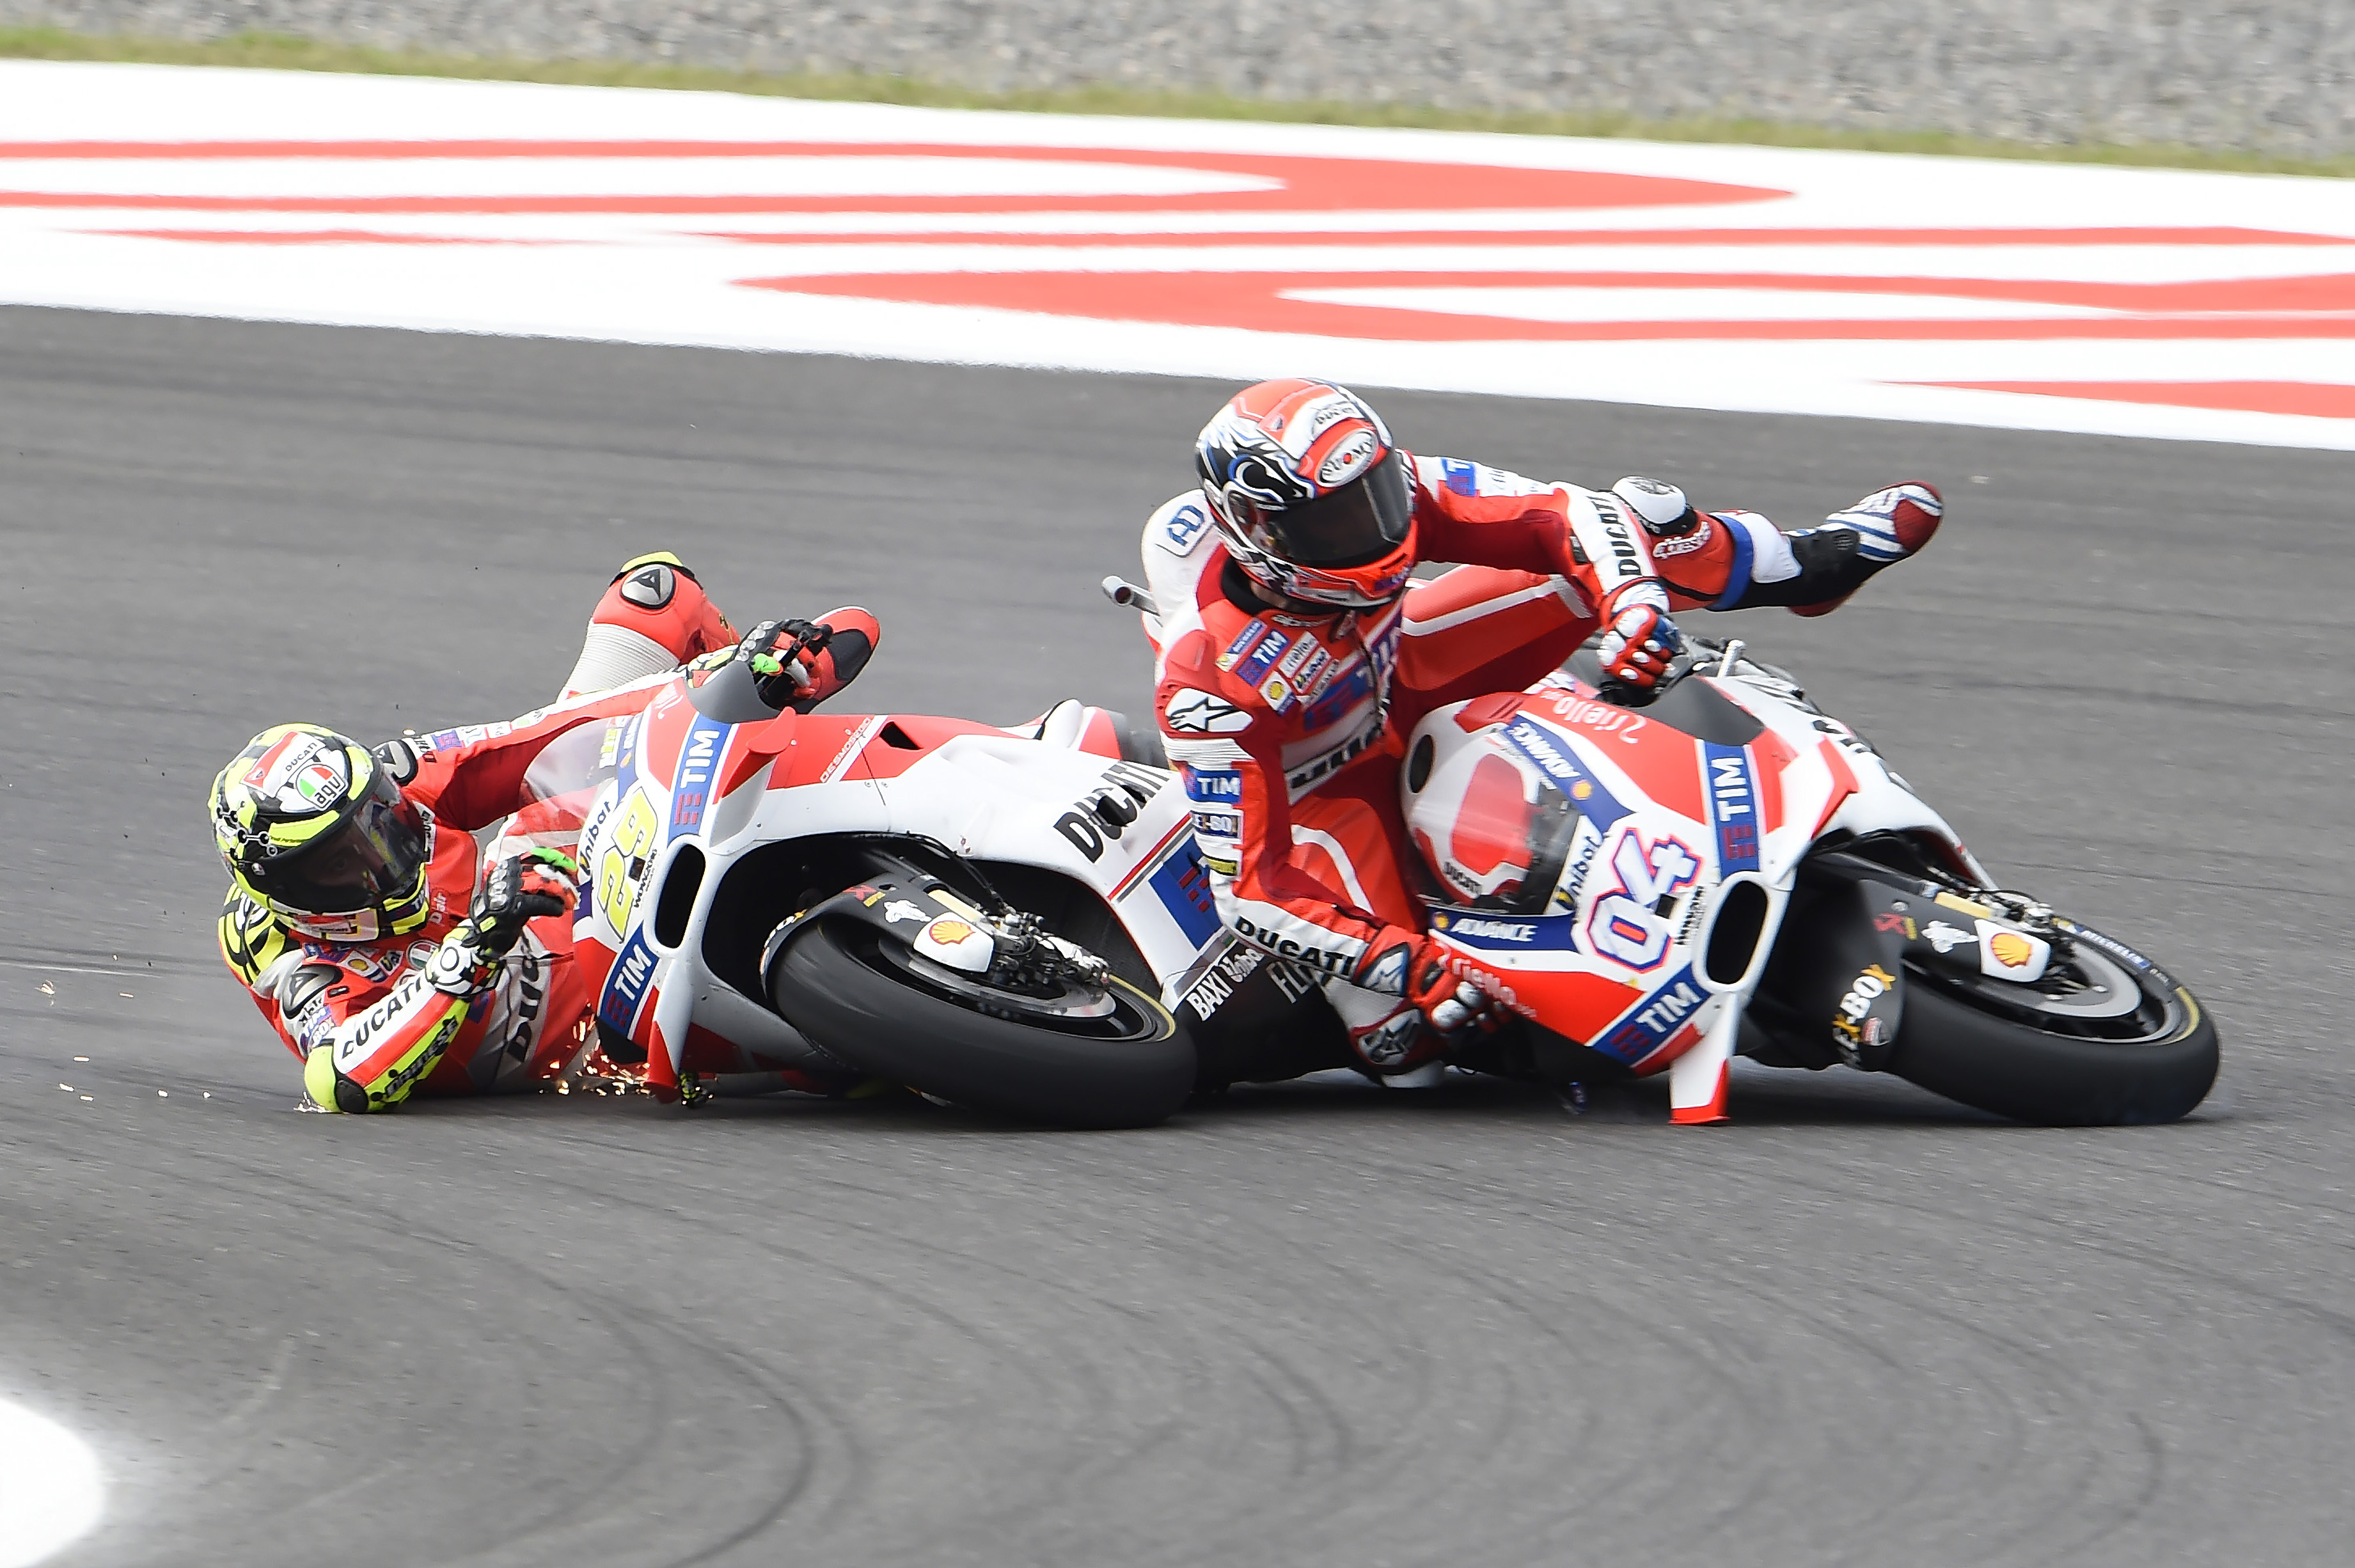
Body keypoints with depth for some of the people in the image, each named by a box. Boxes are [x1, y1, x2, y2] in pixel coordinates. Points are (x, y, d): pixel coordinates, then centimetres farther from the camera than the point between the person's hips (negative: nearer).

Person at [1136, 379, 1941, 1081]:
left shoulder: (1386, 490, -28)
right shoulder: (1210, 679, -40)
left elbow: (1563, 514, -23)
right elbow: (1247, 892, -38)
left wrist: (1632, 603, -44)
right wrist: (1404, 964, -44)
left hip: (1394, 673, 5)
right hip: (1314, 782, -5)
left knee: (1634, 517, -9)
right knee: (1411, 1046, -26)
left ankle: (1803, 564, 17)